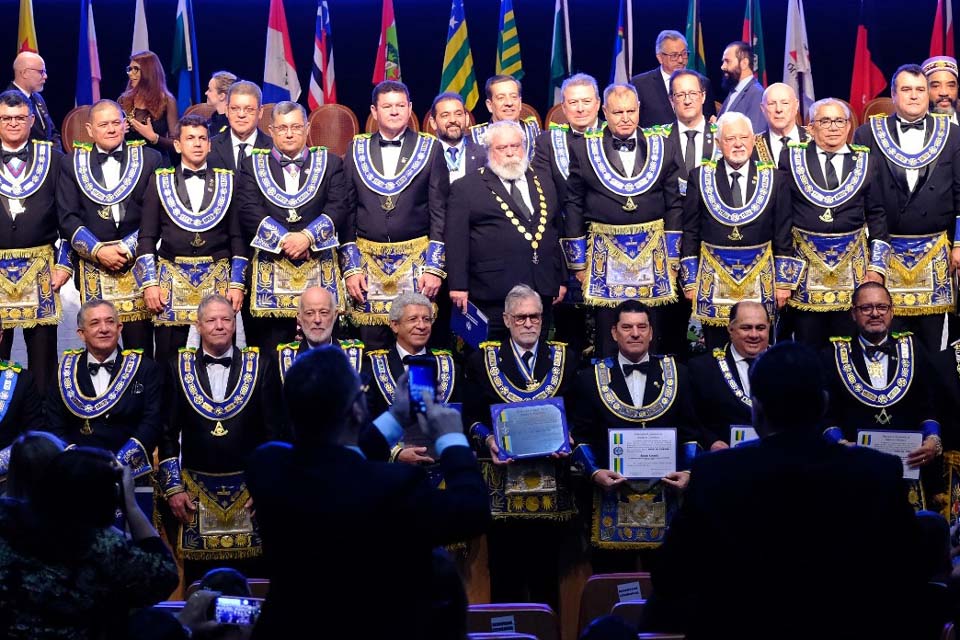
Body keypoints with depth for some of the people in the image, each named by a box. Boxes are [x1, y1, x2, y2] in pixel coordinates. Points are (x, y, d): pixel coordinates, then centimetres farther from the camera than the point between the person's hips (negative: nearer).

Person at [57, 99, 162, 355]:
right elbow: (68, 218, 4)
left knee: (140, 344, -2)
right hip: (92, 267, 1)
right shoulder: (72, 164, 9)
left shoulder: (149, 159, 6)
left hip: (137, 264, -1)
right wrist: (98, 251, -9)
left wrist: (129, 248, -8)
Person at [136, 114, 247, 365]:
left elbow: (238, 236, 7)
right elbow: (147, 237, 6)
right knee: (168, 357, -1)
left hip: (218, 279, 0)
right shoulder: (160, 182, 8)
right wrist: (149, 283, -3)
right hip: (172, 279, 0)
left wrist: (237, 284, 0)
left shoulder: (227, 181, 9)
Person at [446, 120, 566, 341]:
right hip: (492, 294, -4)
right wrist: (458, 286, -9)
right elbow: (456, 240, -2)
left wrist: (561, 280, 15)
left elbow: (557, 232, 20)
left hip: (542, 290, 4)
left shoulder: (544, 183, 17)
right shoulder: (466, 188, 3)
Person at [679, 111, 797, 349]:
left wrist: (784, 281, 3)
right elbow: (690, 232, 4)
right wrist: (689, 281, 1)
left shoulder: (774, 178, 4)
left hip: (759, 279, 0)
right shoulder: (700, 177, 3)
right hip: (713, 280, 0)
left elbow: (783, 234, 5)